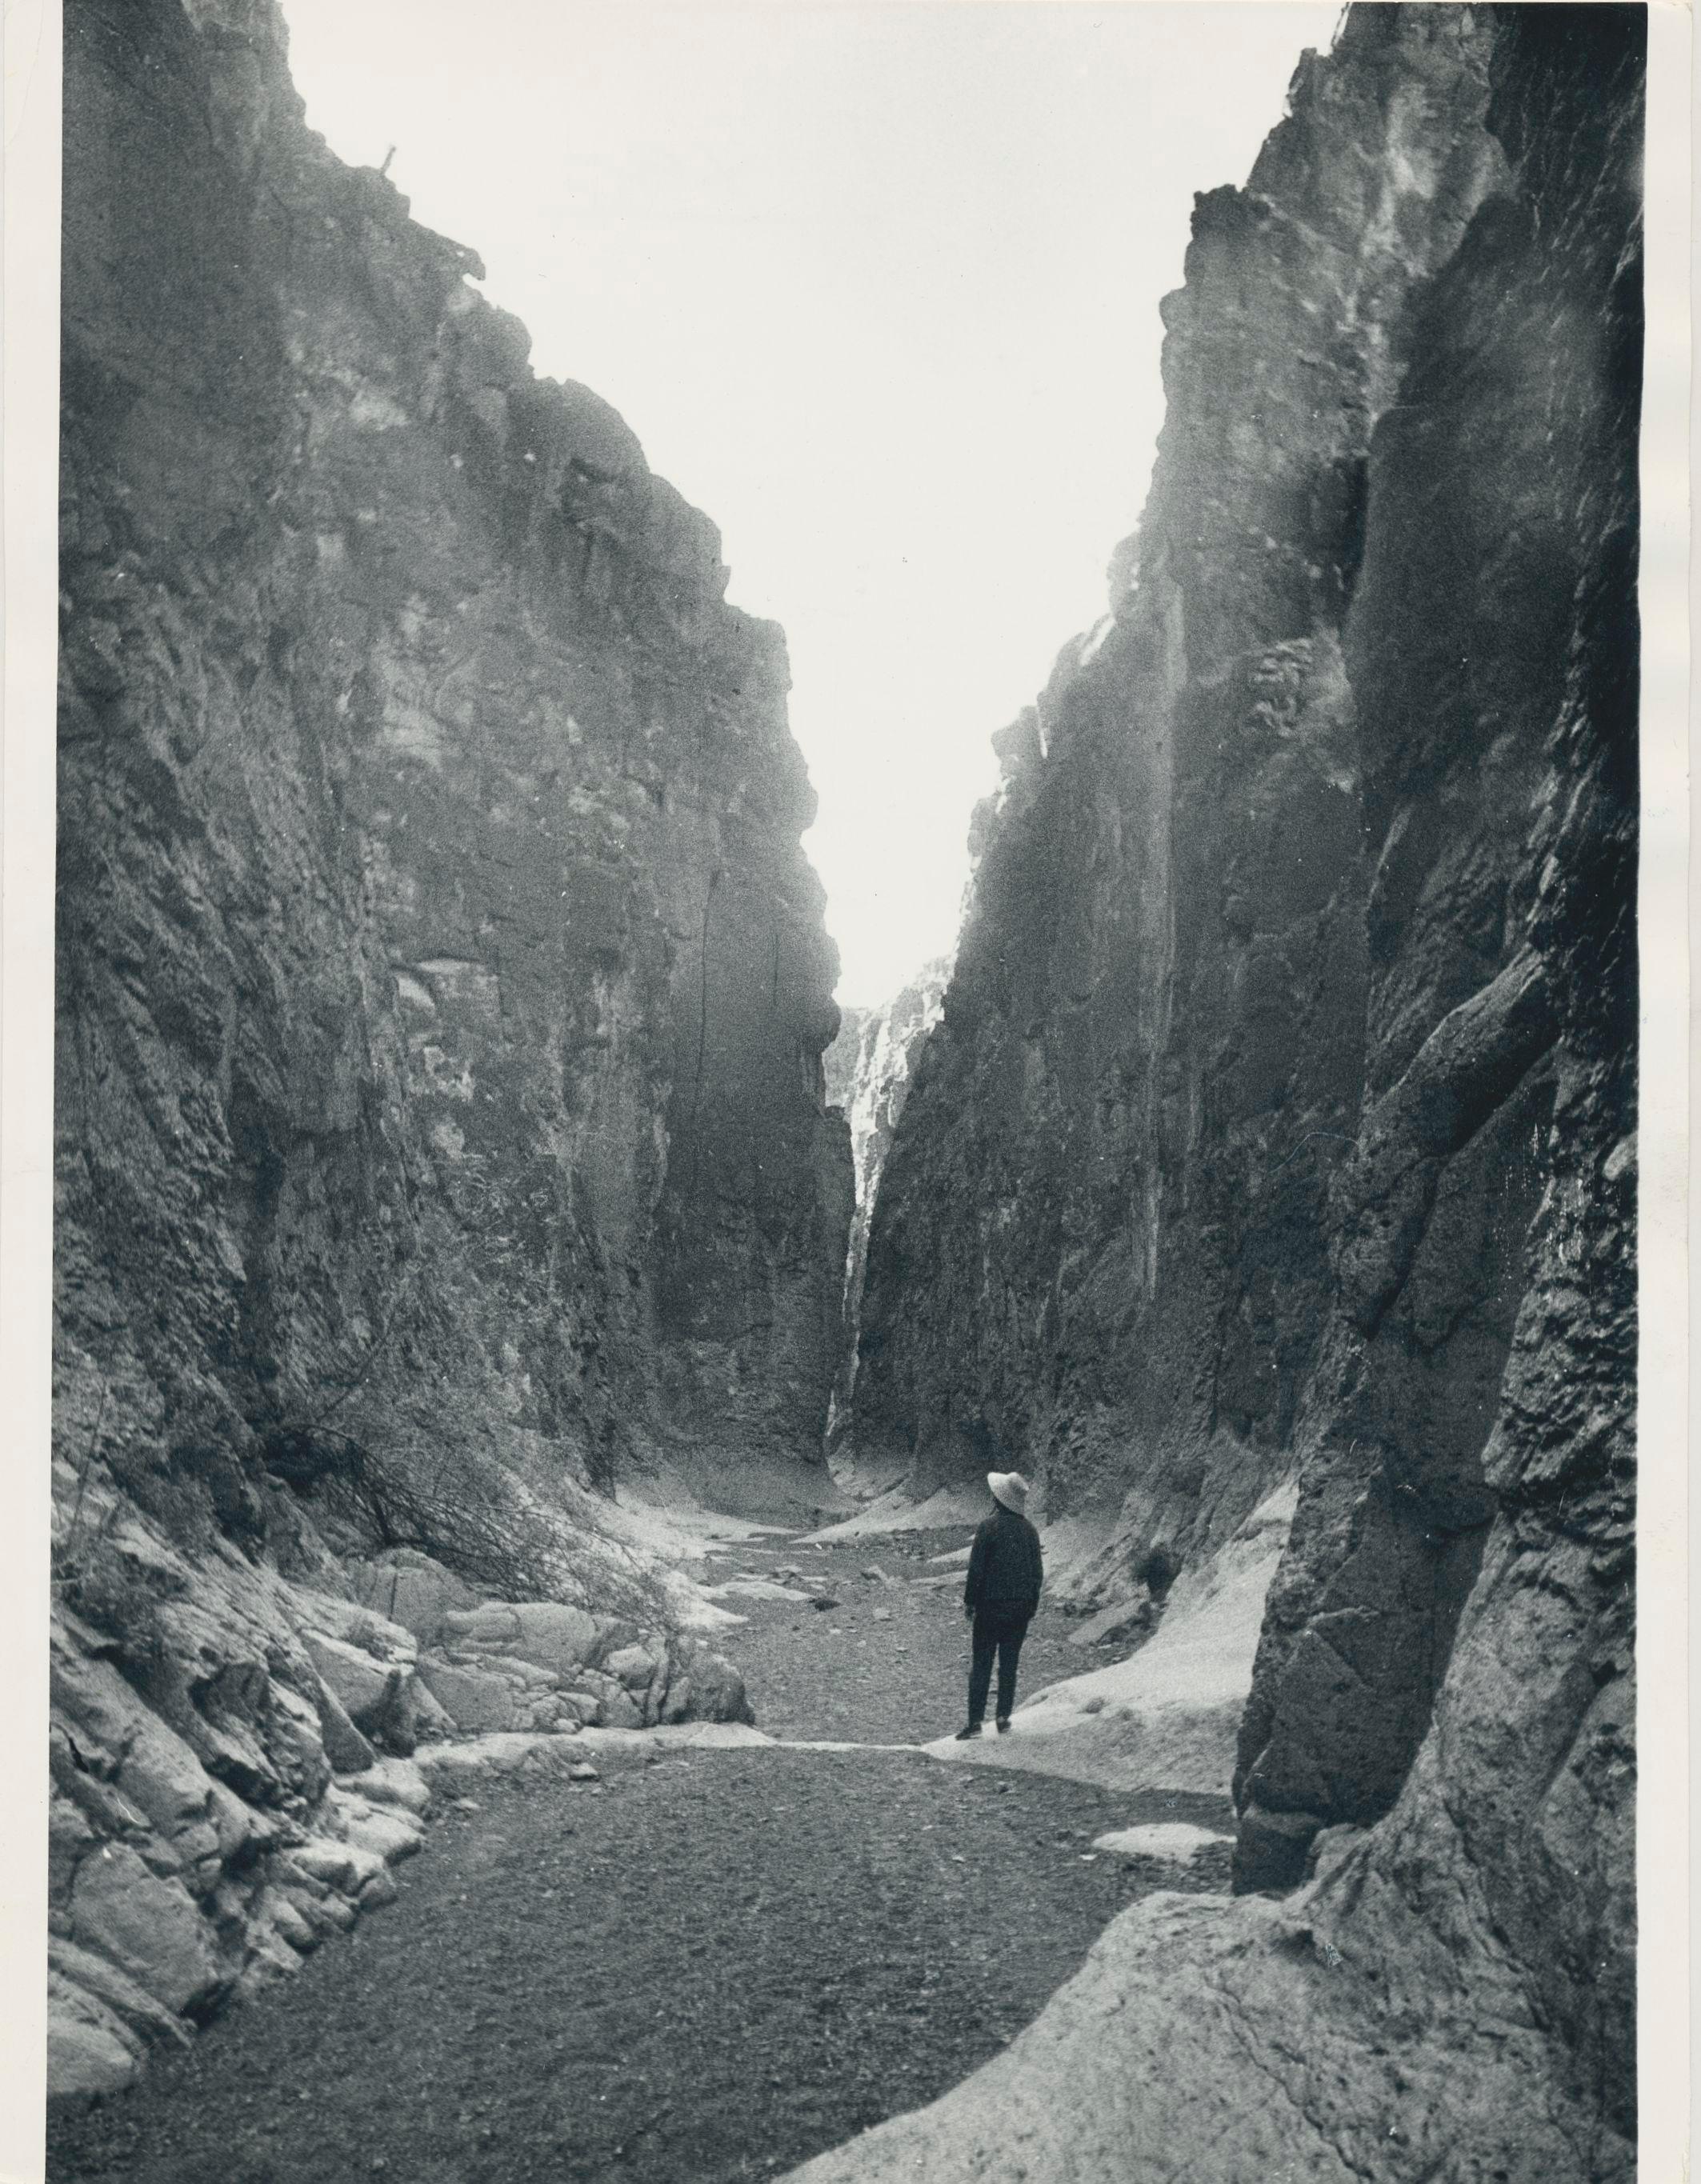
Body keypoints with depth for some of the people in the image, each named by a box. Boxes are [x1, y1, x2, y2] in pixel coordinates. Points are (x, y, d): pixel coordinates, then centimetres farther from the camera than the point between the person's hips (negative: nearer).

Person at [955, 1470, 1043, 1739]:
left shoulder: (990, 1527, -11)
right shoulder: (1030, 1530, 4)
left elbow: (976, 1568, -11)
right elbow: (1038, 1572, 8)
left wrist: (969, 1601, -2)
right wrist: (1032, 1606, 17)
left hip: (991, 1605, -4)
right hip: (1021, 1607, 4)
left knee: (981, 1663, 0)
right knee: (1009, 1663, 12)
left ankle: (976, 1721, -3)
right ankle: (1004, 1717, 12)